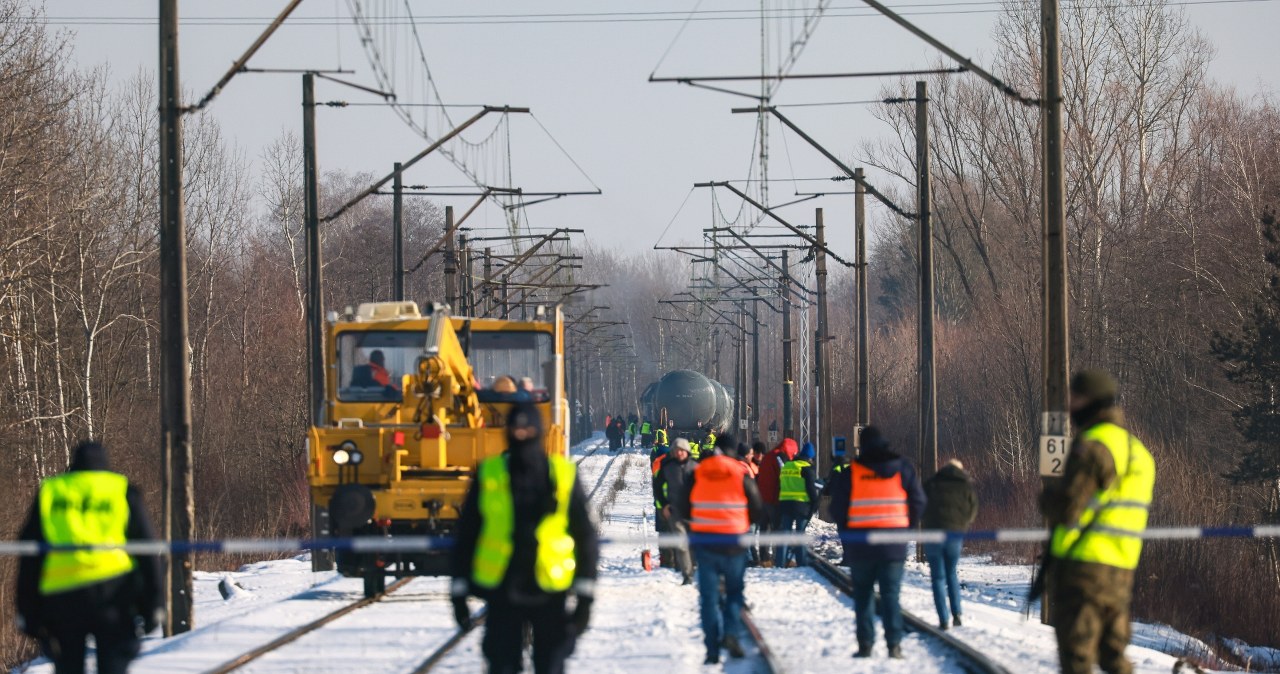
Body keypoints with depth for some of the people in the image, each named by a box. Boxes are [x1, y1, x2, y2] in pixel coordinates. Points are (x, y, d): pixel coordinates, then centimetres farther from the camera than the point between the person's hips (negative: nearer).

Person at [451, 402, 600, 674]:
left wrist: (585, 596, -1)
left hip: (550, 595, 0)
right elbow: (466, 534, 7)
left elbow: (586, 537, 4)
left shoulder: (564, 475, 0)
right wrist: (459, 592, 4)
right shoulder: (489, 474, 1)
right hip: (502, 591, 0)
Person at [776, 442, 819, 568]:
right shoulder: (806, 468, -7)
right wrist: (815, 501, -1)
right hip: (801, 504, -5)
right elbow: (811, 488, -11)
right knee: (800, 533, -1)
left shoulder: (785, 466, 14)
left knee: (784, 532, 7)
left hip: (784, 504, 5)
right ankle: (802, 561, -2)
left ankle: (781, 561, 5)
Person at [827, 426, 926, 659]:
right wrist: (907, 526, 16)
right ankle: (894, 644, -7)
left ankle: (865, 644, 4)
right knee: (891, 595, 3)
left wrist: (846, 527, 19)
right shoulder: (903, 469, 2)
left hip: (860, 544, -1)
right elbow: (918, 502, 4)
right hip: (894, 544, 1)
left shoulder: (851, 472, -2)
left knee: (863, 595, 9)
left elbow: (837, 510, -1)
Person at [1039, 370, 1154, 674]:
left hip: (1083, 564, -9)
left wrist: (1049, 495, 3)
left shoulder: (1093, 446, -13)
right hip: (1121, 570, 9)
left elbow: (1065, 507, -19)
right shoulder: (1136, 449, 17)